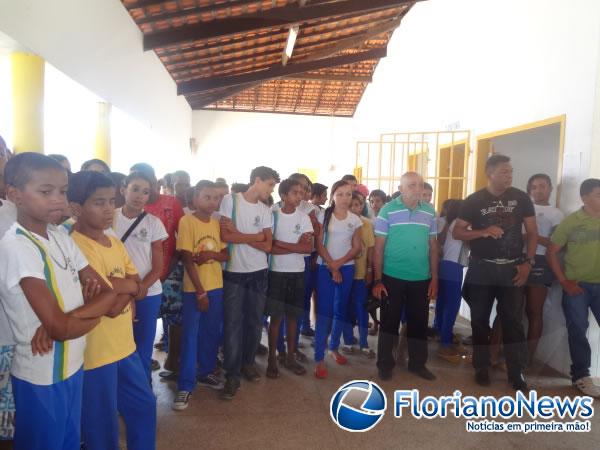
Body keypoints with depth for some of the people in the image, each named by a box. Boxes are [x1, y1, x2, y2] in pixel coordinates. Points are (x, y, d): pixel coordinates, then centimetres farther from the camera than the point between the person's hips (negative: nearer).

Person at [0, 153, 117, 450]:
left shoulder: (61, 237, 0)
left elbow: (109, 292, -3)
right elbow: (60, 327, -26)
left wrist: (63, 319, -18)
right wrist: (98, 309, -9)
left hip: (73, 366, 7)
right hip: (41, 378, -6)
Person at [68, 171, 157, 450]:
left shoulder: (115, 243, 5)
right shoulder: (76, 247, -22)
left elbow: (139, 290, 5)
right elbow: (111, 305, -24)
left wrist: (117, 286, -13)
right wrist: (129, 285, -6)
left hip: (124, 345, 8)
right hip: (94, 352, -8)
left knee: (144, 406, 22)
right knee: (102, 427, 12)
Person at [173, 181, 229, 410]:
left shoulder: (217, 223, 6)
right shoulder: (187, 221, -10)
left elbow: (226, 255, 10)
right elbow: (187, 260, -13)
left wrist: (212, 254, -13)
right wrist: (200, 292, -15)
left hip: (216, 287, 6)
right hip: (194, 289, -5)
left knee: (212, 333, 15)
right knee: (190, 336, 0)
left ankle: (205, 372, 33)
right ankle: (185, 386, 9)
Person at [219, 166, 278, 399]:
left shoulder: (265, 210, 6)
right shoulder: (230, 200, -6)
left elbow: (267, 246, -1)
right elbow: (225, 235, -15)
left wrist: (239, 234, -12)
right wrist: (256, 236, -8)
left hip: (258, 273, 4)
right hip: (234, 273, -4)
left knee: (255, 322, 12)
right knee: (232, 324, -1)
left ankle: (248, 362, 31)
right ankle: (232, 375, 9)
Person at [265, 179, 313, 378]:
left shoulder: (304, 217, 1)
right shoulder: (272, 215, -6)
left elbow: (309, 248, -8)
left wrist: (280, 243, -14)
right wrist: (295, 246, -15)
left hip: (297, 272, 3)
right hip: (276, 272, -3)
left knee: (293, 316, 12)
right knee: (276, 317, 4)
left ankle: (290, 357, 25)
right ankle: (272, 359, 17)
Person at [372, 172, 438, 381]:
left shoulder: (429, 212, 4)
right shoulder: (388, 210, -6)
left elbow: (433, 246, 9)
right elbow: (378, 247, -6)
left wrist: (434, 278, 6)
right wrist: (377, 280, -8)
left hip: (421, 279, 3)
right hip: (392, 277, -3)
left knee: (419, 322, 13)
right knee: (389, 322, 8)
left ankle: (417, 363, 30)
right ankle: (385, 364, 23)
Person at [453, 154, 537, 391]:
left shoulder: (521, 198, 2)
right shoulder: (474, 201, -3)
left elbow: (532, 232, 6)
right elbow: (456, 232, -4)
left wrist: (528, 262, -4)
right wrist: (483, 232, -19)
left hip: (512, 268, 1)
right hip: (481, 268, 0)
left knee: (513, 321, 2)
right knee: (480, 320, 8)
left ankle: (516, 372, 13)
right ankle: (482, 367, 22)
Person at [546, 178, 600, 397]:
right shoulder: (571, 221, -3)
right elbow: (551, 252, -1)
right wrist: (564, 282, -7)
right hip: (577, 286, -3)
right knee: (578, 331, 2)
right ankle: (581, 376, 15)